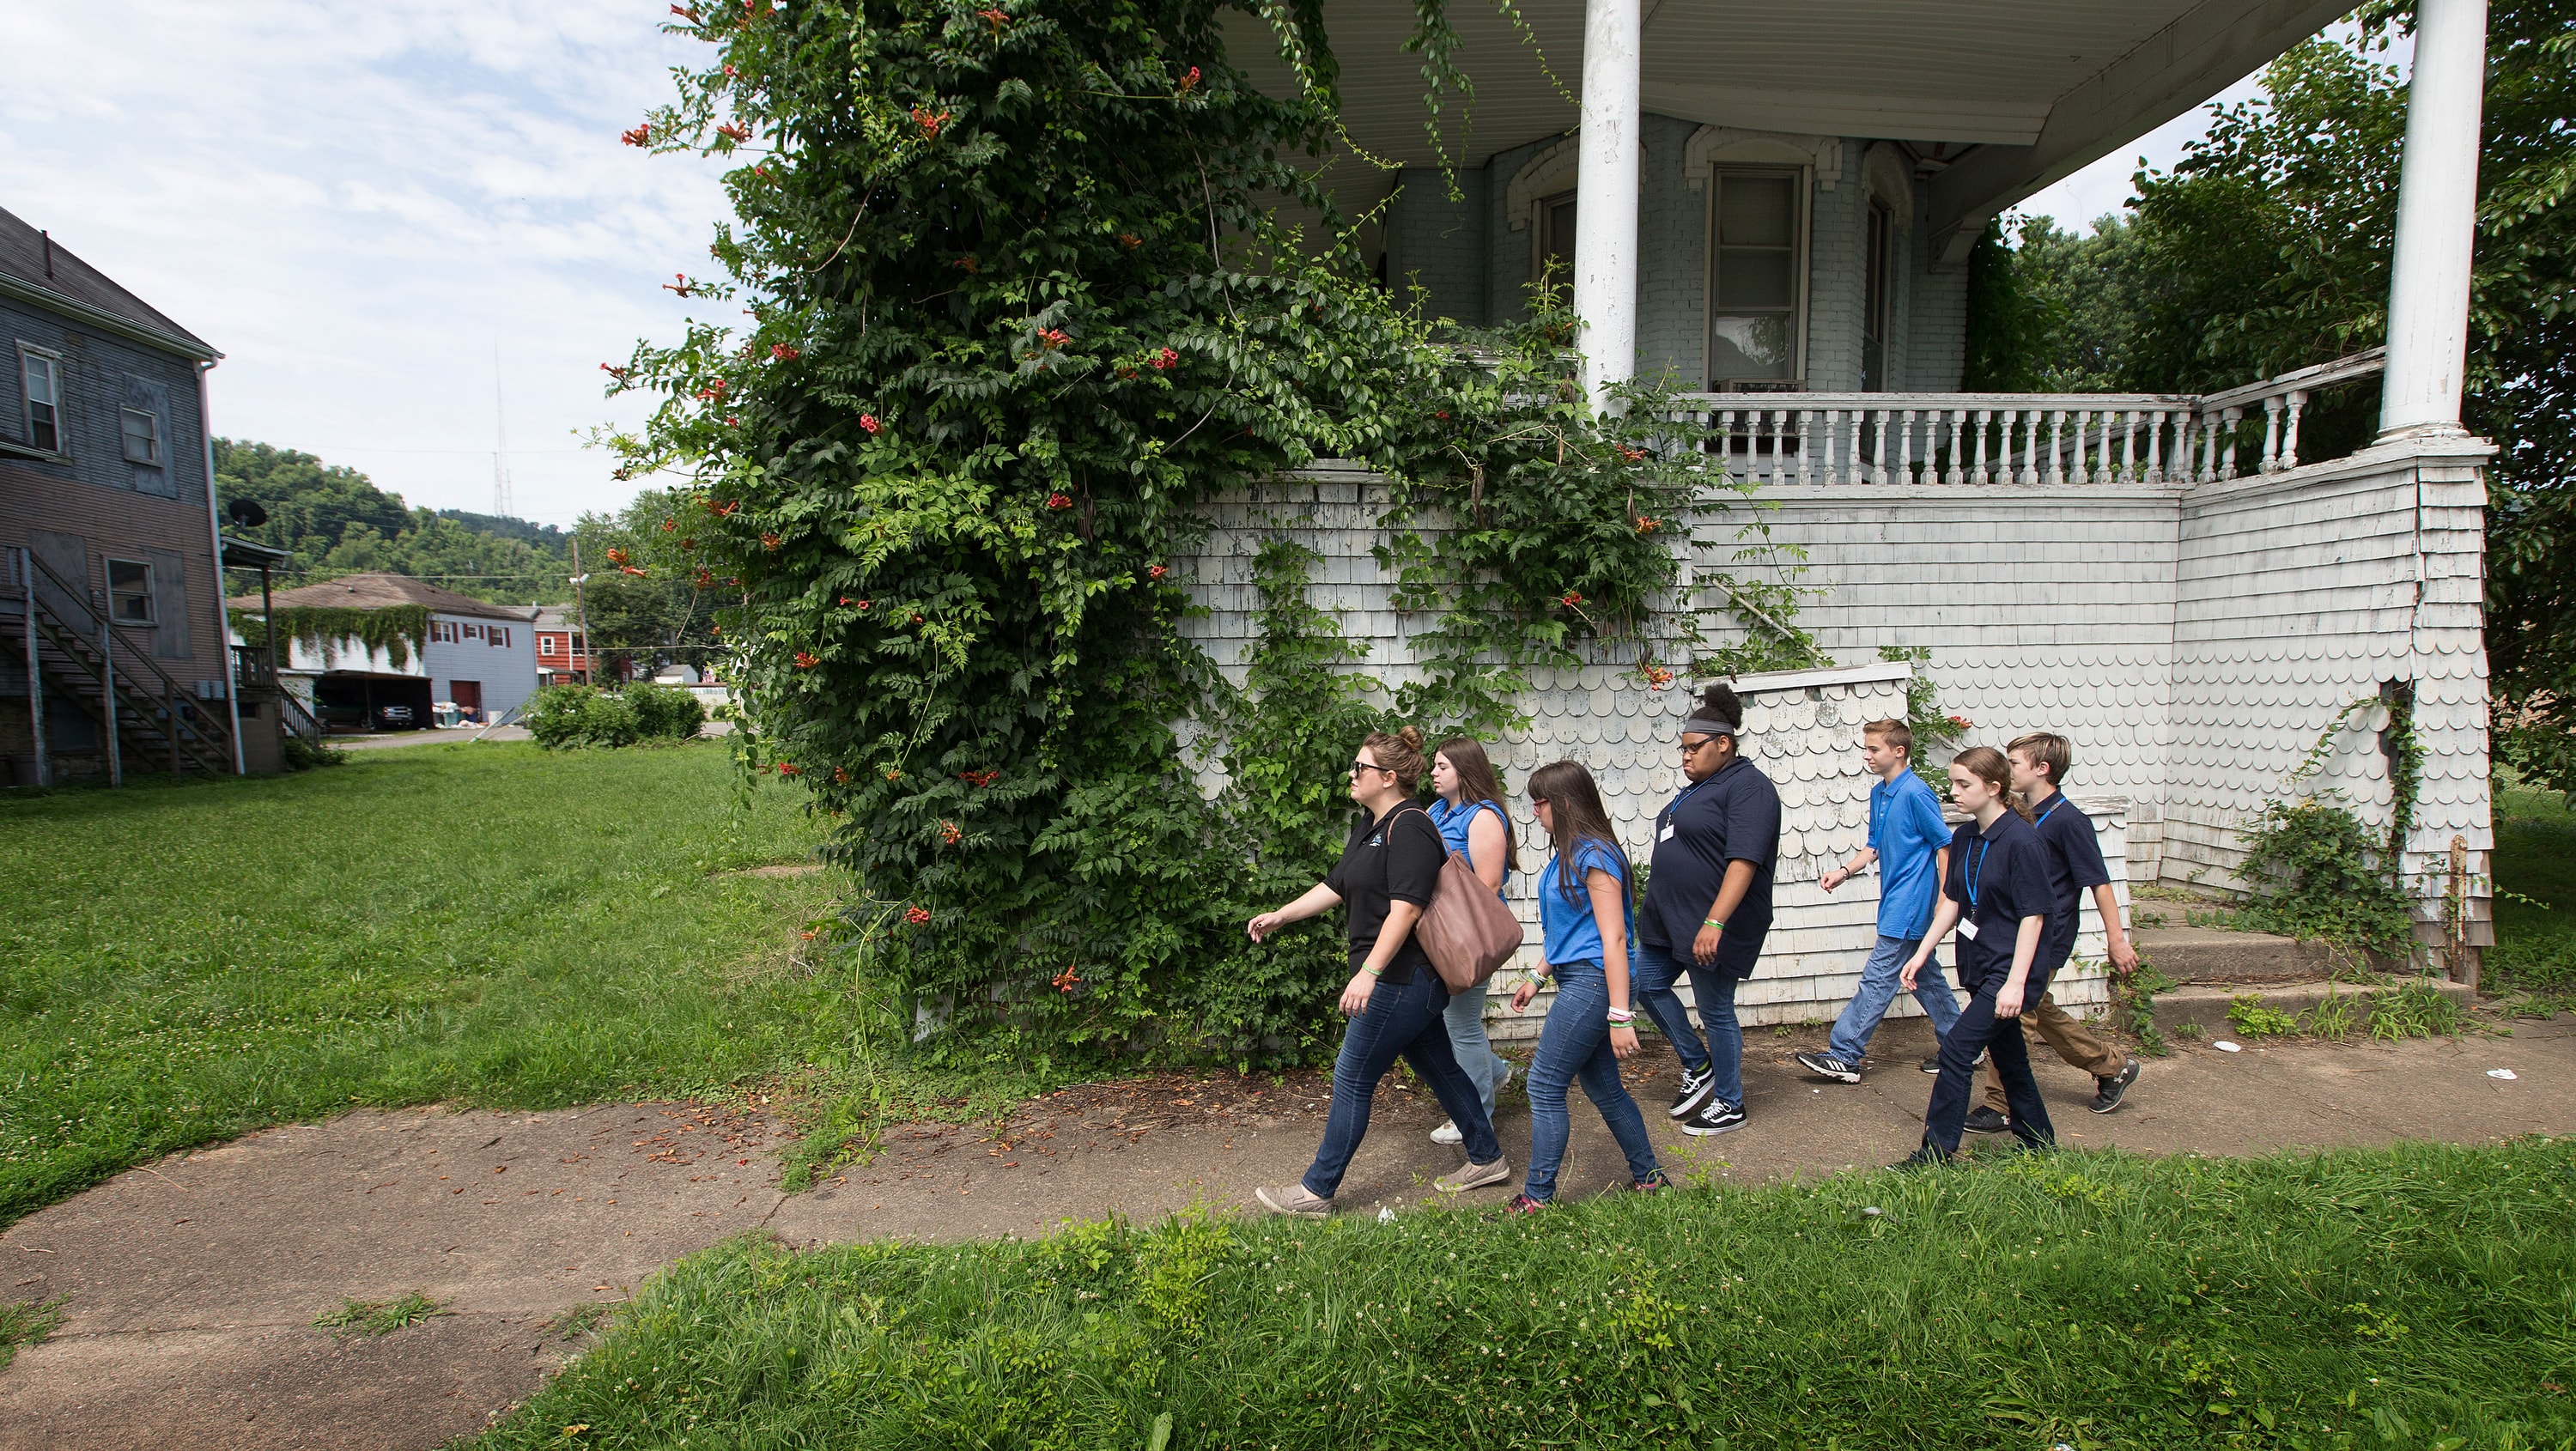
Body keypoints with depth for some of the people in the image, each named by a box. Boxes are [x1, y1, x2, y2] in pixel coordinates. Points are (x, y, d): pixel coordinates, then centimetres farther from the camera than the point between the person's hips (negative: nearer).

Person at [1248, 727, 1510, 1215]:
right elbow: (1335, 886, 19)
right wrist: (1280, 916, 15)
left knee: (1352, 1079, -3)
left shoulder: (1409, 828, -19)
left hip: (1402, 978, -10)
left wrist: (1368, 973, -31)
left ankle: (1317, 1191, 8)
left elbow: (1405, 909, -26)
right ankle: (1487, 1158, 33)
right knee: (1437, 1066, 19)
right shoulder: (1370, 825, 13)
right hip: (1410, 979, 10)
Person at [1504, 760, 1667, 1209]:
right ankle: (1648, 1177, 28)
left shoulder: (1594, 856, -17)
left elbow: (1613, 939, -20)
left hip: (1592, 982, -10)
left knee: (1544, 1087, -4)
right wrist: (1538, 978, 26)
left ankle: (1537, 1197, 4)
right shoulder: (1568, 854, 13)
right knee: (1603, 1088, 16)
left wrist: (1620, 1016, -22)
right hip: (1577, 982, 10)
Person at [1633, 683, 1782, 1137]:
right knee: (1646, 984, 13)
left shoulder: (1748, 787, -16)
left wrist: (1714, 923, -32)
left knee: (1716, 1011, 2)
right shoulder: (1701, 787, 14)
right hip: (1670, 920, 10)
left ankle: (1729, 1105, 20)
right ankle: (1697, 1065, 28)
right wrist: (1664, 912, 24)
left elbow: (1744, 861, -26)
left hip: (1711, 928, -10)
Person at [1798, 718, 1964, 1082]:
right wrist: (1845, 871, 2)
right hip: (1898, 905, 9)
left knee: (1878, 978, -7)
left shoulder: (1915, 793, -16)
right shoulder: (1878, 794, 11)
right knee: (1925, 975, 17)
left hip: (1909, 905, -9)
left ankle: (1843, 1055, -4)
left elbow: (1945, 845, -14)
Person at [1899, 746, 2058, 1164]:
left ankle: (1935, 1153, -3)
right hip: (1980, 967, 8)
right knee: (2008, 1056, 18)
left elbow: (2033, 915, -17)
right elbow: (1952, 902, 13)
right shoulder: (1964, 838, 6)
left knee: (1957, 1050, -10)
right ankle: (2039, 1142, 34)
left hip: (2009, 970, -8)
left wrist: (2016, 982, -19)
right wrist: (1921, 953, 8)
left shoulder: (2021, 842, -17)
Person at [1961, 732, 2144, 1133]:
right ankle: (2113, 1066, 38)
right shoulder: (2023, 815, 7)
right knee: (2040, 1011, 20)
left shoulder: (2068, 820, -17)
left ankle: (2000, 1107, 4)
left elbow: (2098, 882, -14)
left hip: (2046, 938, -9)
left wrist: (2117, 940, -13)